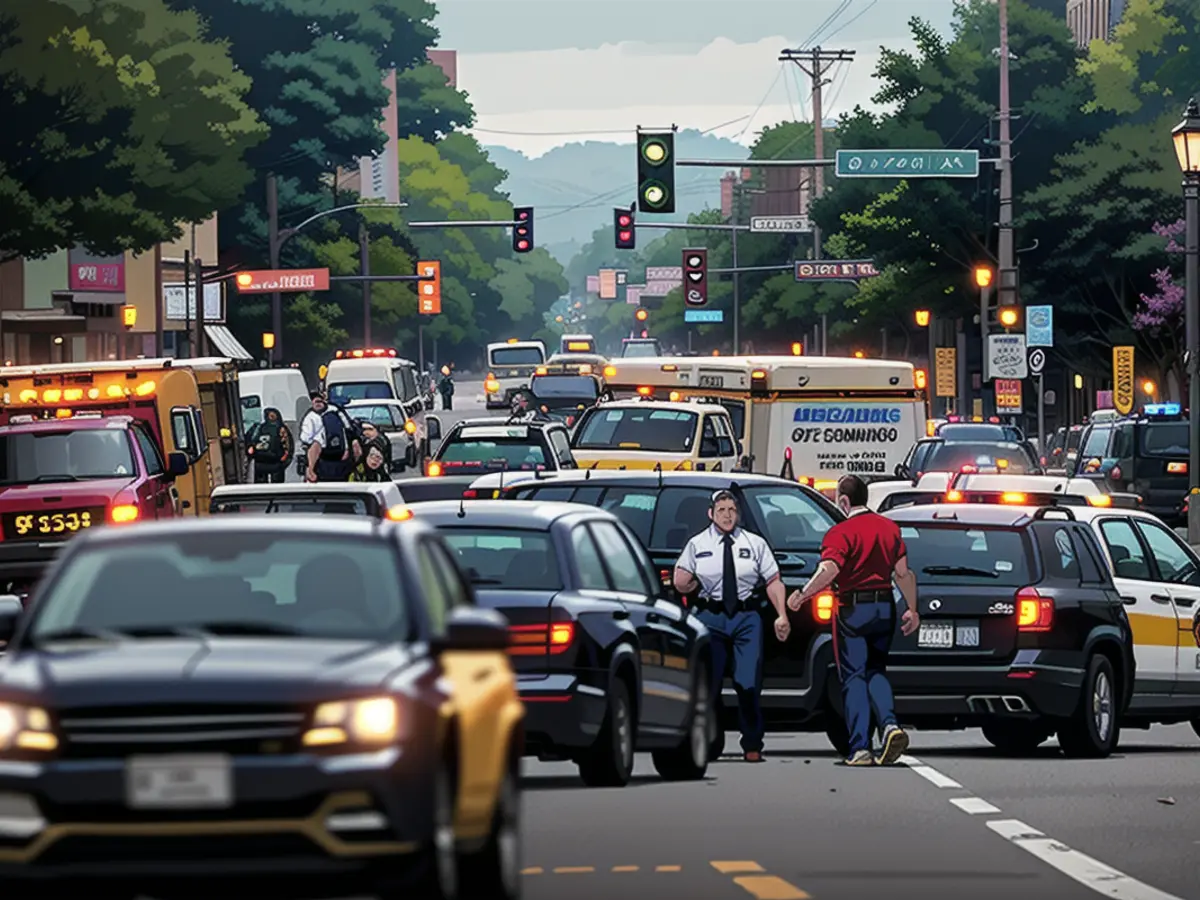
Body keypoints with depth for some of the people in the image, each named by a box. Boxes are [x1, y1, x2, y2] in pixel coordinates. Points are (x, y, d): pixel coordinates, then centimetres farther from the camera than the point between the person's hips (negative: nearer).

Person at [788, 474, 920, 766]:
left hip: (852, 610, -5)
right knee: (876, 671, 17)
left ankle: (860, 748, -4)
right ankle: (890, 725, -9)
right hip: (884, 607, 5)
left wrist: (801, 596, -18)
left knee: (854, 677, 1)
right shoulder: (890, 528, 7)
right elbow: (903, 573, 7)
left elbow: (829, 570, -26)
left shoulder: (841, 532, -12)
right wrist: (912, 610, 13)